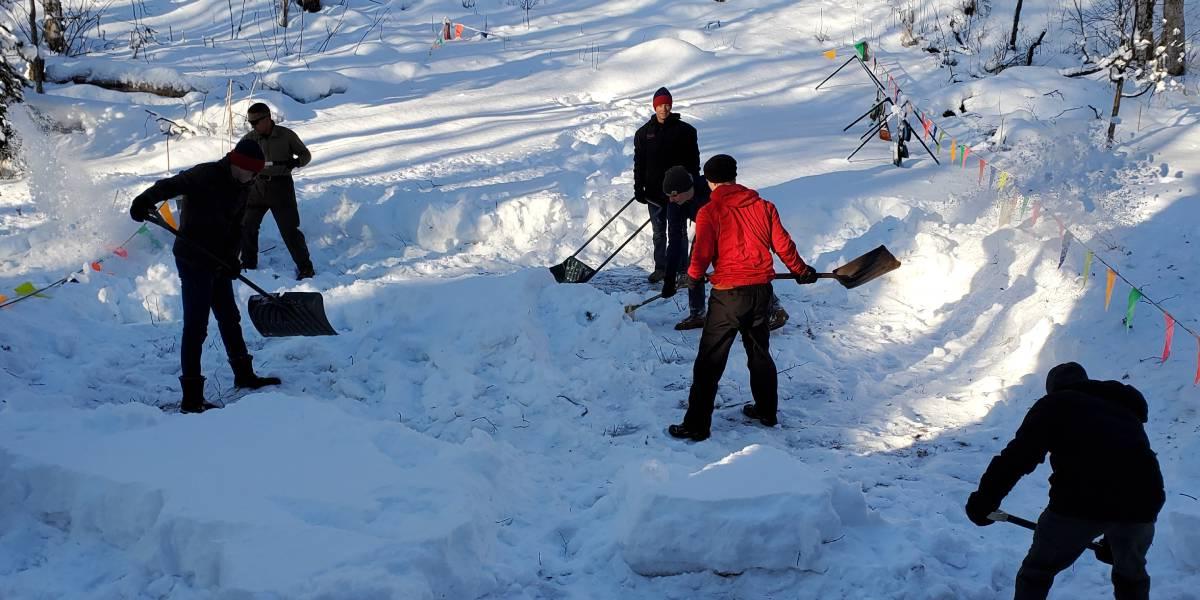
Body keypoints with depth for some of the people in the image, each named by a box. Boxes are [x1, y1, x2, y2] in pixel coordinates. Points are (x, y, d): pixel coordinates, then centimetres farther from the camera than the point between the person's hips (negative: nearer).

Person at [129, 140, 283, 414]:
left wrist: (231, 257, -3)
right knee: (196, 326, -8)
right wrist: (145, 199, -43)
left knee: (229, 318, 21)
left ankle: (244, 374, 38)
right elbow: (170, 185, -25)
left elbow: (236, 226, 12)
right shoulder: (206, 175, -15)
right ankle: (191, 397, -5)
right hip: (194, 260, -8)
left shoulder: (241, 188, 10)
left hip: (218, 261, 9)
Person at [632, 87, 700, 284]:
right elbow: (639, 163, 8)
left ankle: (679, 269, 8)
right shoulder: (644, 133, 6)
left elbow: (693, 161, 1)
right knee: (658, 233, 10)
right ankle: (661, 268, 19)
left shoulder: (685, 131, -2)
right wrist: (639, 188, 2)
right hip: (654, 192, 3)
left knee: (678, 231, 1)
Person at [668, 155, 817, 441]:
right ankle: (766, 411, 34)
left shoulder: (709, 212, -10)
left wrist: (693, 276, 11)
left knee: (710, 362, 1)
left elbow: (702, 253, -11)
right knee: (759, 353, 23)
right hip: (761, 291, 5)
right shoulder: (763, 206, 4)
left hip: (727, 294, -5)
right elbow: (783, 244, 9)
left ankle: (697, 425, 2)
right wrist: (801, 271, 25)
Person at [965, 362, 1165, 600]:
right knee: (1132, 578, 29)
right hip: (1140, 503, 4)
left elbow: (1017, 456, 1)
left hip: (1079, 503, -4)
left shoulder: (1054, 403, 15)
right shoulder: (1126, 407, 31)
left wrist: (983, 501, 6)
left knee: (1037, 571, 17)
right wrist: (1114, 537, 40)